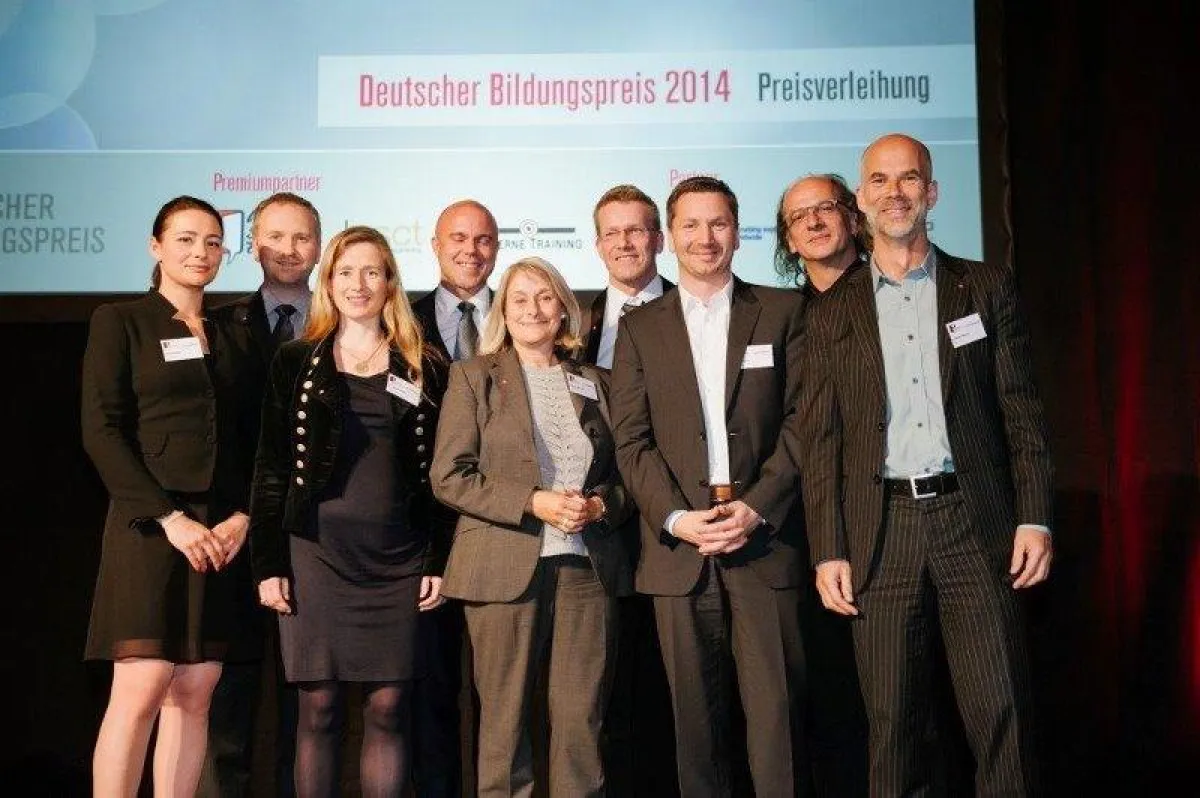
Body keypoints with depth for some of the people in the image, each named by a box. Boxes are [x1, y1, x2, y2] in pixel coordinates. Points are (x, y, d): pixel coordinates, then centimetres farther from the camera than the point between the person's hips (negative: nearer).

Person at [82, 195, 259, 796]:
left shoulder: (229, 335, 17)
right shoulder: (120, 322, 3)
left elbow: (247, 438, 14)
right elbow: (101, 432, -6)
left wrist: (242, 516, -3)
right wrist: (170, 518, -14)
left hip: (223, 531, 4)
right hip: (149, 526, -4)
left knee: (193, 695, 2)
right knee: (141, 689, -12)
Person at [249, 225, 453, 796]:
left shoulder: (423, 370, 10)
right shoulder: (296, 362, 7)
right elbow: (271, 469, 5)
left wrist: (438, 561, 2)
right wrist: (269, 565, -2)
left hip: (397, 559, 1)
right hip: (316, 552, -1)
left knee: (388, 708, 2)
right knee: (318, 708, 1)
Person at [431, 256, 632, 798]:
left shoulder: (594, 383, 16)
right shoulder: (473, 376, 5)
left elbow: (623, 472, 18)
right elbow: (448, 476, -3)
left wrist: (599, 504, -5)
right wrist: (533, 503, -13)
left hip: (588, 566, 3)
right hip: (506, 567, -2)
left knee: (581, 725, 3)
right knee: (505, 723, 2)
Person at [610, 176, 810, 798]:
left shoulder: (783, 311, 10)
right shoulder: (639, 328, 12)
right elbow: (632, 440, 5)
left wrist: (757, 507, -9)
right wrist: (675, 517, -9)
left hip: (766, 540, -1)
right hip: (679, 545, 1)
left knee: (777, 714, -4)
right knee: (696, 719, 4)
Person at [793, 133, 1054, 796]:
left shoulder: (986, 287, 9)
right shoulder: (832, 313, 9)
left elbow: (1021, 410, 5)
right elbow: (819, 440, 6)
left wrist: (1034, 518, -4)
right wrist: (828, 553, 0)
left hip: (974, 522, 0)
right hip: (881, 531, 1)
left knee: (1000, 712, -2)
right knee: (892, 721, 5)